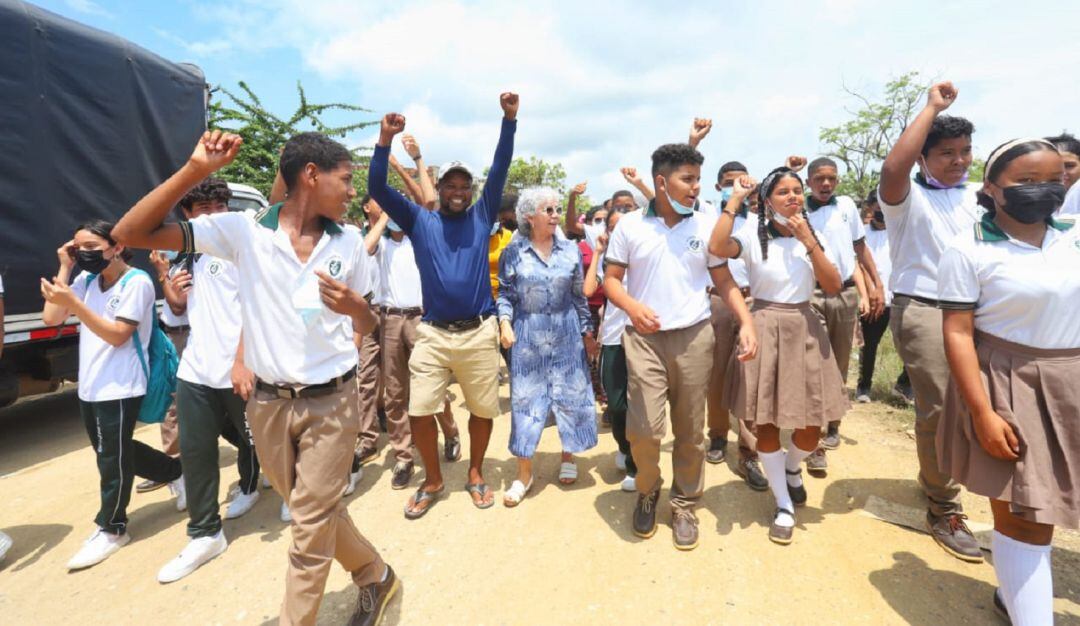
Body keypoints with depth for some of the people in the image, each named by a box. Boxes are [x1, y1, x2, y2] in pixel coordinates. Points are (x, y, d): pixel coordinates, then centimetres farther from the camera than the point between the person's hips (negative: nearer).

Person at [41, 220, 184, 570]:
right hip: (89, 386, 8)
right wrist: (65, 269, -1)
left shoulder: (136, 281, -13)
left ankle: (111, 528, 20)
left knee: (112, 459, 3)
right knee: (111, 452, 19)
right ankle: (177, 472, 35)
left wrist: (72, 302, -27)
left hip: (119, 387, -8)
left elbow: (117, 335, -18)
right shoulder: (86, 279, 8)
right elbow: (51, 319, 1)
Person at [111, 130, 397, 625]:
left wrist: (354, 306, -17)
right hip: (269, 402, 1)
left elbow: (367, 327, 6)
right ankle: (375, 577, 44)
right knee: (317, 515, 19)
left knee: (310, 530, 6)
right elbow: (130, 234, -10)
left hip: (332, 401, -1)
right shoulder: (243, 230, -7)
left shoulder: (349, 242, -1)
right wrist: (195, 170, -19)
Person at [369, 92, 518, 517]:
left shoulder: (481, 218, 8)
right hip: (433, 333, 0)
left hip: (479, 332, 0)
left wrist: (509, 120, -6)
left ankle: (475, 474, 33)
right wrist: (385, 140, -12)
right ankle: (433, 481, 25)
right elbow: (378, 189, 0)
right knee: (419, 411, 1)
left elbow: (500, 171, 2)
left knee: (483, 410, 9)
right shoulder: (420, 221, 8)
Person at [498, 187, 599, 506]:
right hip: (527, 334, -1)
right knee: (525, 399, 3)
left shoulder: (571, 250, 3)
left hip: (566, 333, 2)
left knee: (571, 394, 7)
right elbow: (506, 293, 2)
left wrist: (587, 332, 7)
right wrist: (505, 322, -14)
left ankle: (568, 456, 31)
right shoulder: (513, 252, -2)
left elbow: (579, 296, 8)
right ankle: (524, 473, 17)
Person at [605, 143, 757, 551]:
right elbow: (611, 280, 1)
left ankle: (684, 505, 28)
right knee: (644, 428, -8)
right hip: (644, 339, -2)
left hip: (694, 337, 2)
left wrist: (746, 322, -7)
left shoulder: (706, 226, 6)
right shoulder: (630, 226, 1)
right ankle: (647, 492, 24)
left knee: (690, 430, 7)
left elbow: (724, 281, 8)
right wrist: (633, 306, -19)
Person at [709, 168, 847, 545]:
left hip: (805, 329, 4)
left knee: (812, 424, 6)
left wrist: (808, 240, -9)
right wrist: (735, 199, -18)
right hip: (765, 329, -3)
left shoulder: (812, 239, 9)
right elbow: (717, 247, -27)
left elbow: (834, 287, -2)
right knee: (767, 421, 2)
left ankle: (792, 469, 41)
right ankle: (783, 505, 21)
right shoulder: (753, 239, -4)